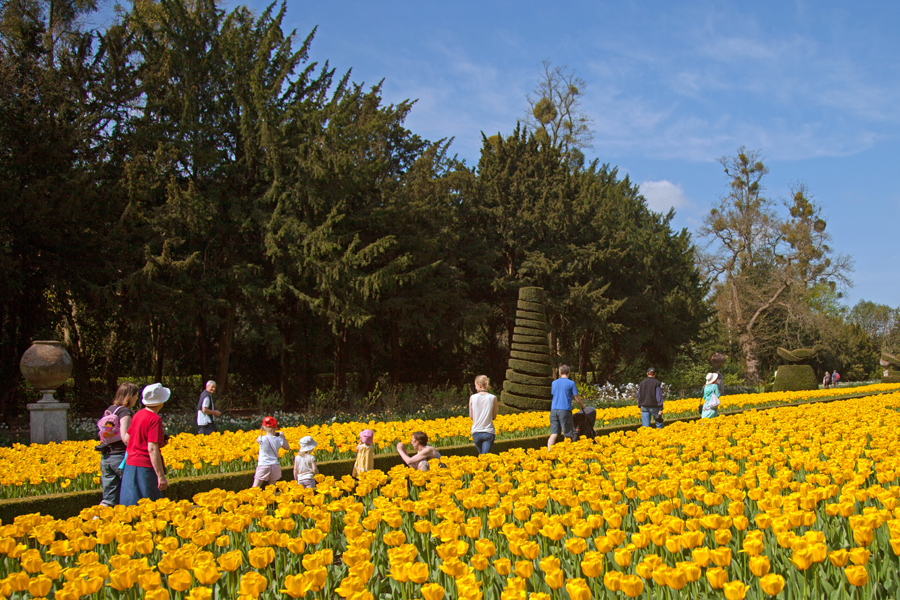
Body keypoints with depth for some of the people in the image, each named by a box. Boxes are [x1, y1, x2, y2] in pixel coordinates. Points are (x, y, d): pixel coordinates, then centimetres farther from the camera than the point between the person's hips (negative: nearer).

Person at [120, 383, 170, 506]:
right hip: (145, 467, -8)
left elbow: (127, 438, 19)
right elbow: (152, 449, -21)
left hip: (130, 464, 8)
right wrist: (161, 476, -21)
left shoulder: (138, 415, 9)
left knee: (130, 508, 10)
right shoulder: (155, 419, -15)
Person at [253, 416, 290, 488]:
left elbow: (257, 440, 13)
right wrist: (282, 437, 17)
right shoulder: (278, 440, -4)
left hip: (263, 466, -3)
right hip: (275, 466, 3)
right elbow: (287, 448, 13)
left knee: (254, 489, -2)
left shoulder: (262, 439, -12)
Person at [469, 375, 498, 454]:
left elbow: (471, 417, 0)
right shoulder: (493, 398, -6)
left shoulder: (472, 398, -7)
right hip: (489, 432, -1)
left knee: (481, 456, 21)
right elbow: (494, 417, 2)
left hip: (476, 432, 1)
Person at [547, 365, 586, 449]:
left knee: (553, 434, -1)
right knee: (568, 435, 5)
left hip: (554, 410, 4)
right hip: (565, 410, -4)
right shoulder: (571, 383, 0)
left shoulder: (554, 383, 14)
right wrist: (583, 406, 20)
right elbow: (577, 399, 1)